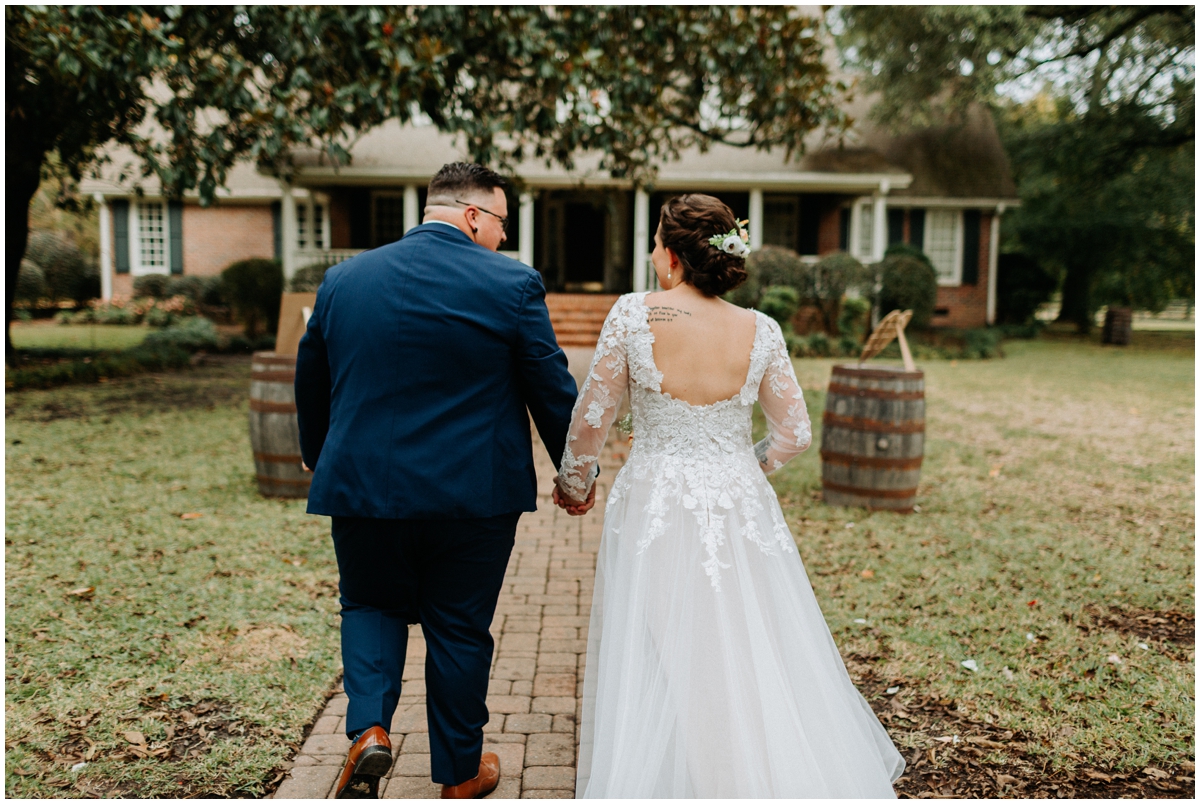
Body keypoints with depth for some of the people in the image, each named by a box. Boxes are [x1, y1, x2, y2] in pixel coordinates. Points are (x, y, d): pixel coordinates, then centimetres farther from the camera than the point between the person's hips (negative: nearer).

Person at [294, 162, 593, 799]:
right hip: (475, 495, -2)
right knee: (459, 629, 14)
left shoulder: (344, 279, 3)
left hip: (363, 487, 2)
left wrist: (319, 460, 28)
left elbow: (310, 384, 12)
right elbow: (552, 389, -5)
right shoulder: (512, 284, -8)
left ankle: (368, 728, 4)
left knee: (372, 606, 24)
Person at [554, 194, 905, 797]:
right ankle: (772, 773, 30)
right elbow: (795, 434, 0)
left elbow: (591, 416, -6)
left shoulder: (633, 315, -10)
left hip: (655, 504, -2)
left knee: (655, 667, 11)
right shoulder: (760, 332, -4)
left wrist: (575, 484, 11)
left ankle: (658, 781, 23)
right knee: (752, 659, 16)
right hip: (739, 507, 2)